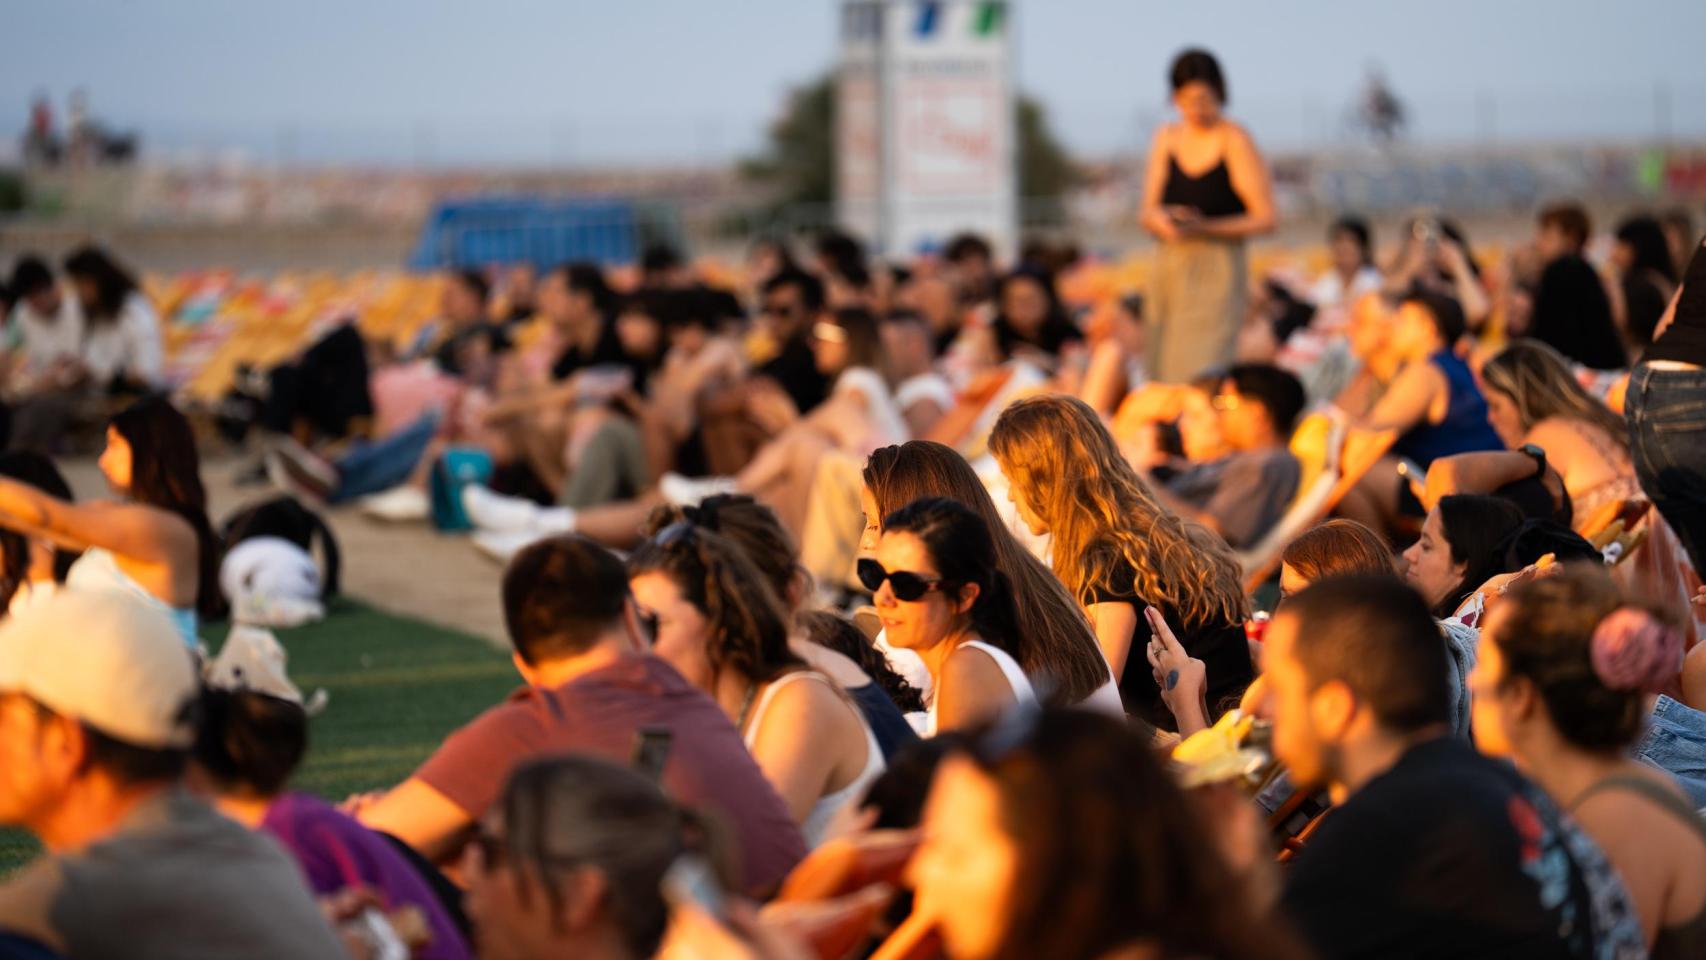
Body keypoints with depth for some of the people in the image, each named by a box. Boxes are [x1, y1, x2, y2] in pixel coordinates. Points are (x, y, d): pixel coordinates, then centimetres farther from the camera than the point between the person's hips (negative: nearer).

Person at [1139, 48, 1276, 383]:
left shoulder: (1235, 141, -5)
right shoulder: (1167, 138, 11)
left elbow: (1265, 218, -8)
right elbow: (1148, 213, 11)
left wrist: (1205, 228, -18)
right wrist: (1161, 221, -13)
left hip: (1218, 268, -6)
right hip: (1169, 267, 6)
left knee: (1199, 375, -15)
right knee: (1162, 372, 3)